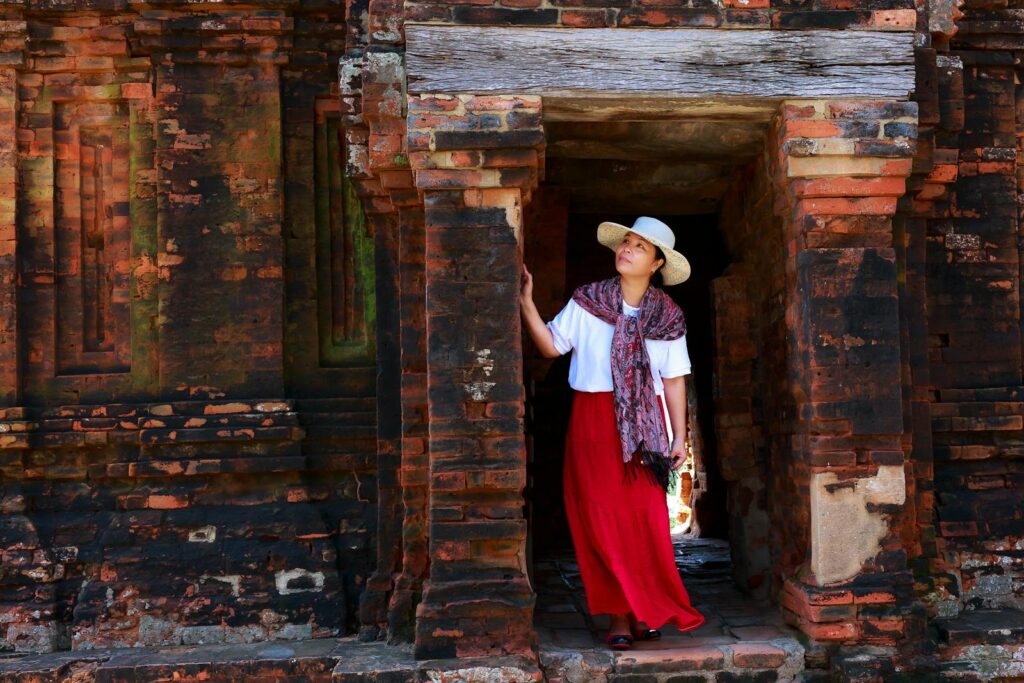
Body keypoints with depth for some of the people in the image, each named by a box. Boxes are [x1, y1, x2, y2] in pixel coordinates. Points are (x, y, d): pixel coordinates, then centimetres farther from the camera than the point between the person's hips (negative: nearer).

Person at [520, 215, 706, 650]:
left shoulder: (668, 317, 7)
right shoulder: (586, 302, 3)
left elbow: (674, 381, 8)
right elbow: (551, 346, 1)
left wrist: (680, 437, 4)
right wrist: (526, 303, -9)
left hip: (644, 423, 1)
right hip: (594, 419, -1)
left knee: (646, 517, -3)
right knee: (603, 518, -2)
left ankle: (646, 614, 10)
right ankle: (620, 618, 5)